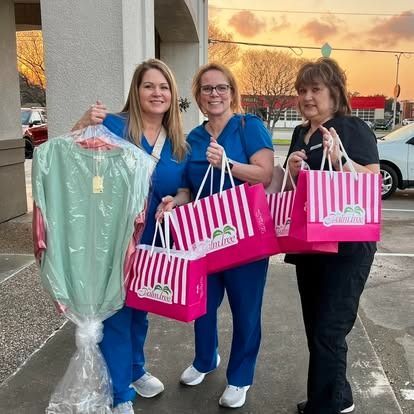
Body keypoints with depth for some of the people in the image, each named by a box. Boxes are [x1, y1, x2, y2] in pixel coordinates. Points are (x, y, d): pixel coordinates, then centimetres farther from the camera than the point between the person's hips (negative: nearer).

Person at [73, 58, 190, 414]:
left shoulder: (178, 143, 4)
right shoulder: (113, 125, -13)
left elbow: (185, 190, 6)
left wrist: (174, 202, -16)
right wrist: (84, 125, -32)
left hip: (152, 240, 6)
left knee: (141, 307, 23)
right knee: (115, 311, 4)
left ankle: (135, 370, 46)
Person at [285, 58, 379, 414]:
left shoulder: (354, 129, -9)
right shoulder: (300, 134, 12)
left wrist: (338, 158, -28)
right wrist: (292, 171, -3)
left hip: (346, 246, -7)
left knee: (328, 331, -3)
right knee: (315, 328, 16)